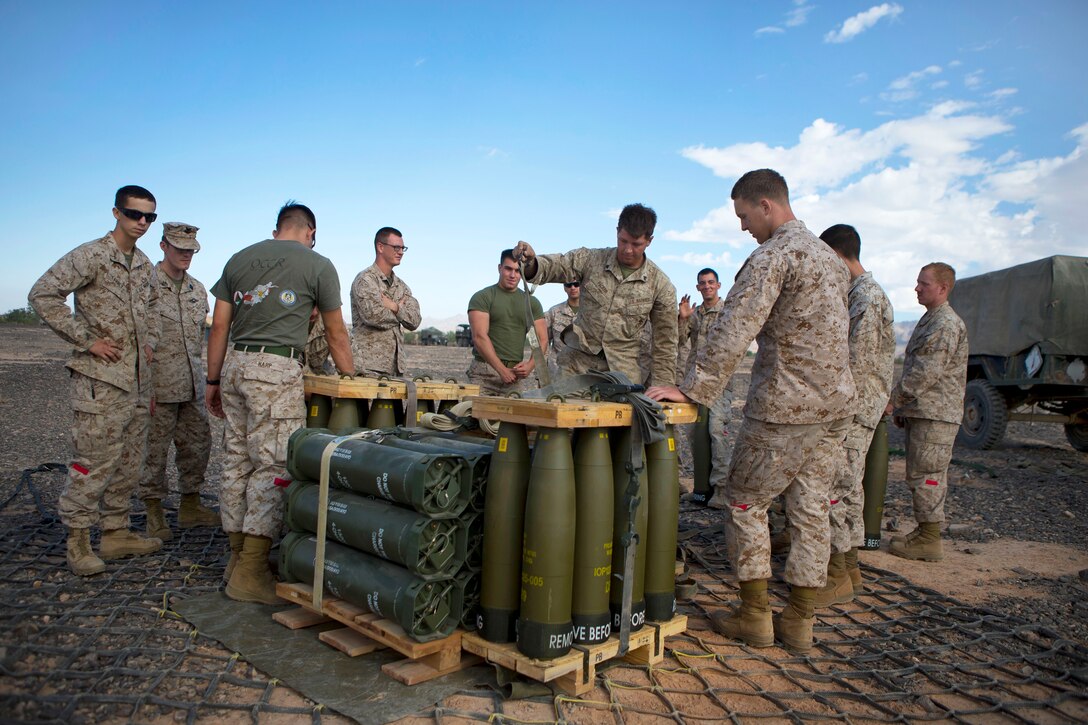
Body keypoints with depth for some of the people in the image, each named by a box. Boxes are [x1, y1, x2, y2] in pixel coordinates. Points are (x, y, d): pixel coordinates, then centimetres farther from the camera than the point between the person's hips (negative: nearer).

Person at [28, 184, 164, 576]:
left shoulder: (143, 263, 14)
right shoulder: (90, 256, -9)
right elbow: (42, 295, -14)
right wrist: (86, 340, -15)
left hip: (137, 378, 8)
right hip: (100, 378, -8)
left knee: (129, 461, 11)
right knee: (94, 460, -5)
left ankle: (116, 532, 22)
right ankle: (78, 541, 7)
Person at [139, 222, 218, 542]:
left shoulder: (198, 290, 15)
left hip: (192, 385, 7)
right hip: (158, 384, -6)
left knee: (197, 444, 11)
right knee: (155, 450, 2)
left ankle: (190, 506, 25)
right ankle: (154, 514, 13)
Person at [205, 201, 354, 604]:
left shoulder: (239, 259, 16)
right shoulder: (318, 265, 4)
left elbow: (219, 326, 13)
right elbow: (335, 334, 7)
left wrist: (213, 380, 18)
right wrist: (351, 380, 17)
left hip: (235, 364, 6)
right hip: (277, 369, -6)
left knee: (236, 461, 12)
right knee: (273, 466, -4)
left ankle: (238, 555, 22)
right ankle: (250, 571, -4)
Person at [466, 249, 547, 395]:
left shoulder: (532, 302, 14)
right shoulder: (482, 297, 1)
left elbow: (542, 339, 11)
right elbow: (479, 337, -9)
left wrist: (530, 365, -8)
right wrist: (502, 370, -15)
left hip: (518, 374, 3)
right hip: (485, 373, -3)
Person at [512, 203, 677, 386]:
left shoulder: (661, 286, -1)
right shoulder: (590, 260, 0)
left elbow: (665, 344, 3)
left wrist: (661, 387, 0)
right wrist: (530, 261, -32)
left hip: (622, 370, 0)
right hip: (577, 360, 1)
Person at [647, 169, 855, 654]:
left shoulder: (772, 256, -13)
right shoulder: (830, 256, 16)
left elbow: (733, 330, -23)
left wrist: (693, 388, -22)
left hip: (785, 405, -8)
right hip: (835, 402, 9)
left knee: (746, 503, 6)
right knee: (811, 510, 11)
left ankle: (754, 616, 14)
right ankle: (798, 622, 20)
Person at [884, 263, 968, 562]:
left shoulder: (947, 324, -14)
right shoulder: (929, 320, 20)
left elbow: (926, 372, -22)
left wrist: (893, 397, -16)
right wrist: (902, 406, 21)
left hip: (935, 414, -10)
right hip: (920, 412, 10)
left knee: (925, 474, -7)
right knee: (923, 474, 14)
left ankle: (929, 540, 0)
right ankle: (924, 533, 22)